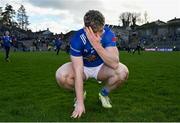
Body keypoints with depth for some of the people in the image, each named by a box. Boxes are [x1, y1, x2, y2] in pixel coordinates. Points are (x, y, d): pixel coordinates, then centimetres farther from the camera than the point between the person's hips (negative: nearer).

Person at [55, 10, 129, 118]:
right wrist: (80, 103, -33)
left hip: (101, 67, 1)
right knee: (61, 75, -30)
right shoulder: (77, 39, -29)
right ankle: (81, 94, 4)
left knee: (123, 71, -29)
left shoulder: (108, 34, -26)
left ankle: (104, 94, 3)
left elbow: (114, 64, -35)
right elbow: (78, 72, -31)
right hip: (83, 67, 0)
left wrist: (96, 45, -46)